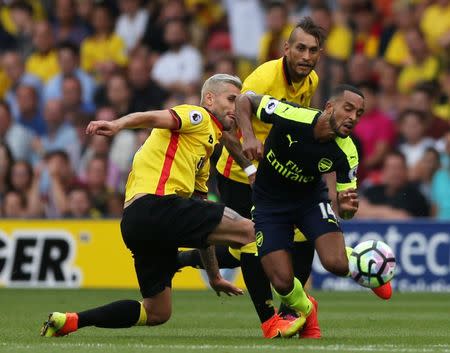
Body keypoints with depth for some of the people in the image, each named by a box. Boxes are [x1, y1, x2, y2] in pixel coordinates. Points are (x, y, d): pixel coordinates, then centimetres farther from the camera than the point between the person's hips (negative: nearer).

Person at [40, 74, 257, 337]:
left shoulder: (205, 154, 33)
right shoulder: (199, 117, 6)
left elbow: (203, 226, 33)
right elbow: (153, 118, -15)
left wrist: (215, 276, 32)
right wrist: (118, 125, -36)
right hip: (155, 204, -10)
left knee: (157, 313, 13)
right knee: (248, 229, -17)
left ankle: (68, 321, 10)